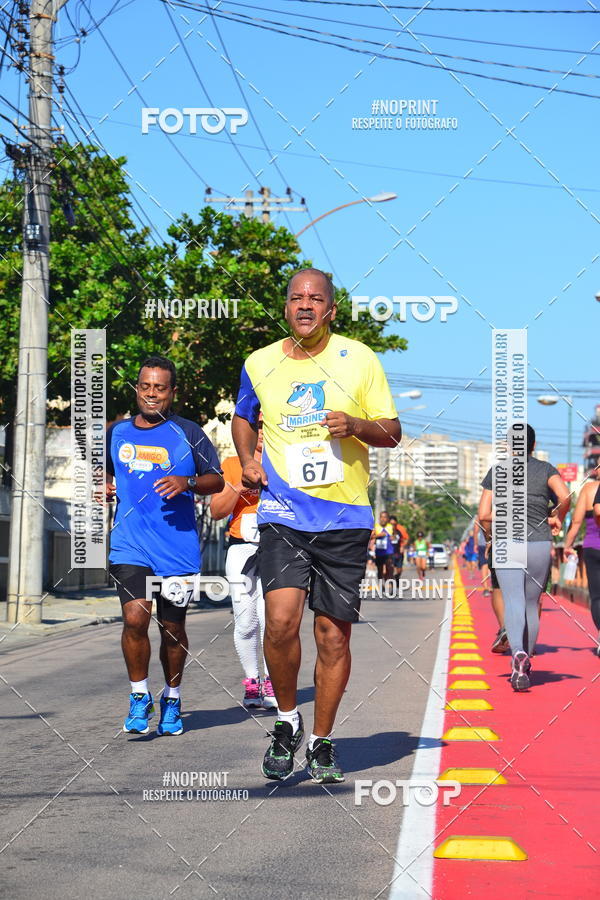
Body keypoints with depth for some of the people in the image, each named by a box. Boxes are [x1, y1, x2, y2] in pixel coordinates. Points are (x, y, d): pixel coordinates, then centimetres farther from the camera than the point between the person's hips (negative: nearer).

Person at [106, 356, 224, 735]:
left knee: (173, 626, 8)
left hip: (178, 546, -1)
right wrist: (106, 487, 4)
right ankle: (140, 698, 3)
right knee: (135, 617, -15)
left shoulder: (187, 433, 0)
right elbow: (107, 471, 26)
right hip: (130, 544, 1)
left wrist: (187, 483, -16)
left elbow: (217, 479, 3)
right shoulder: (117, 432, 9)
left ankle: (172, 700, 28)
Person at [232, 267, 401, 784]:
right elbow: (243, 418, 26)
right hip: (283, 514, 0)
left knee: (333, 634, 2)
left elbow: (392, 431, 6)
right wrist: (248, 459, 8)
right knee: (281, 619, -17)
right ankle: (287, 722, 7)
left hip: (345, 517, 0)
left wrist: (356, 425, -15)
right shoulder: (260, 364, 8)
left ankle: (322, 744, 18)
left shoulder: (359, 359, 3)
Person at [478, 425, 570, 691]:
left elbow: (483, 515, 0)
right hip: (540, 545, 1)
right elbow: (565, 496, -15)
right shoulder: (546, 469, 5)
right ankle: (525, 665, 19)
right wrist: (557, 518, 3)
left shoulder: (497, 472, 6)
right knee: (532, 605, 14)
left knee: (513, 603, -11)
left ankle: (518, 654, -37)